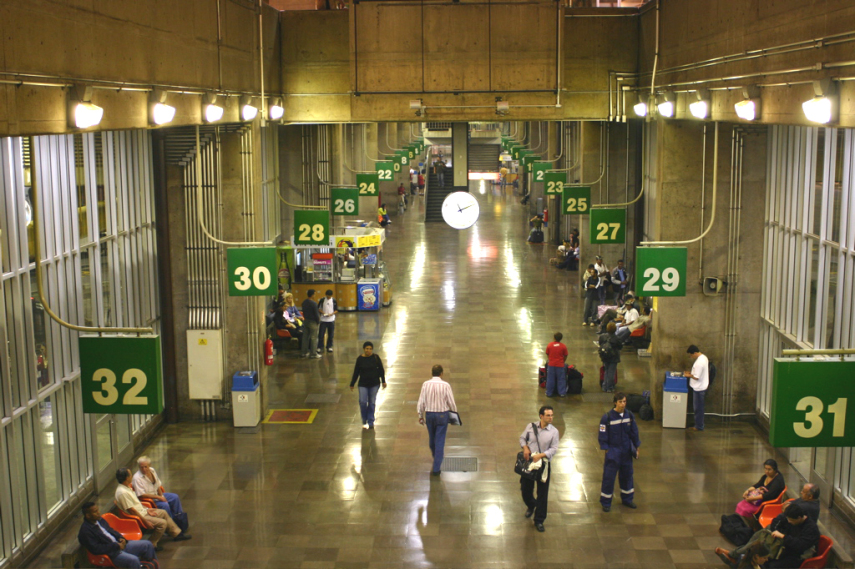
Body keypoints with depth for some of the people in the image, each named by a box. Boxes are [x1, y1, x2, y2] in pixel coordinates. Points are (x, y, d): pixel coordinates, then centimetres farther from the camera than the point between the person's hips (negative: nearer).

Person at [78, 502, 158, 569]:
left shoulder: (100, 520, 7)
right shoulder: (85, 531, -19)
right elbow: (95, 549, -23)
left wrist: (121, 538, 2)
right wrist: (116, 546, -19)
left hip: (119, 544, 9)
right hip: (111, 555, -9)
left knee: (148, 544, 5)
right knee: (133, 560, -33)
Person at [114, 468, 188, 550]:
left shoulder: (127, 487, 5)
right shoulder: (123, 493, -28)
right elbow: (131, 510, -27)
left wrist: (146, 509, 10)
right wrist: (145, 521, -22)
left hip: (142, 511, 11)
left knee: (163, 512, 19)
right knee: (162, 523, -17)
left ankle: (176, 533, 30)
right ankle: (151, 545, -4)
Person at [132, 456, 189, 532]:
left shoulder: (152, 471, -1)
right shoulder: (137, 478, -24)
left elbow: (158, 485, 10)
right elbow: (141, 495, -26)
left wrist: (162, 496, -6)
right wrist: (158, 497, -24)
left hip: (156, 494, 8)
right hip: (147, 499, -8)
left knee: (175, 497, -1)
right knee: (165, 505, -27)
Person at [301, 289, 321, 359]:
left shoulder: (304, 302, 3)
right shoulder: (313, 303, -20)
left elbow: (303, 312, 12)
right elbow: (316, 314, -17)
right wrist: (318, 322, -5)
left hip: (306, 321, 7)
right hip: (313, 322, -7)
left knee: (305, 337, 13)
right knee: (313, 338, 1)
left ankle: (304, 352, 19)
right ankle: (313, 354, 5)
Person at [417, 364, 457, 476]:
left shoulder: (425, 384, -7)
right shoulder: (445, 385, -13)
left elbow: (421, 401, -3)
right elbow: (451, 402, -7)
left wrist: (421, 415, 9)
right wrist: (455, 414, 9)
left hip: (429, 414, 3)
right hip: (442, 414, -2)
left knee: (432, 438, 22)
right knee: (440, 441, 2)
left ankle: (436, 457, 45)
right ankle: (436, 469, 0)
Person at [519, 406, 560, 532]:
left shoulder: (554, 431, -8)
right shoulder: (531, 426, -4)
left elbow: (553, 449, -10)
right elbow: (522, 438, 8)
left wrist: (541, 455, -22)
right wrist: (525, 447, -11)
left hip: (543, 464, -1)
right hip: (529, 461, 2)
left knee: (542, 494, 4)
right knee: (525, 489, 14)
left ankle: (539, 521, 17)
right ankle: (530, 506, 48)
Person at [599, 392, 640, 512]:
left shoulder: (629, 415, -2)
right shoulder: (607, 417, -15)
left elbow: (634, 432, 8)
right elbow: (603, 435, -9)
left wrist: (636, 448, 10)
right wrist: (606, 449, -11)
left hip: (626, 450, 5)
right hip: (613, 450, -4)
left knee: (627, 474, 16)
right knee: (609, 476, -2)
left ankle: (627, 499, 34)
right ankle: (605, 502, 11)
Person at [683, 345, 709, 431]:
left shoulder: (699, 363, -27)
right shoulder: (703, 357, 5)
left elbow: (696, 377, -25)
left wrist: (689, 375, -8)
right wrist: (691, 373, 10)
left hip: (699, 388, -10)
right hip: (701, 387, 10)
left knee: (698, 408, 3)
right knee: (698, 407, 19)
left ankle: (699, 426, 13)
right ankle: (698, 424, 28)